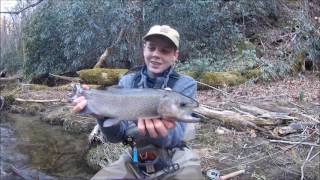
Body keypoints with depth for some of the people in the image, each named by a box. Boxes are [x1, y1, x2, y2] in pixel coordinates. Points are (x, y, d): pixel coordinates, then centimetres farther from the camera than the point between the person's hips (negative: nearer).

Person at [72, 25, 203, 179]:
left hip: (174, 162, -2)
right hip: (135, 159, 2)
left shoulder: (186, 84, -9)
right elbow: (117, 136, -7)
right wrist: (103, 115, -27)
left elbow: (174, 137, -21)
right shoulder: (127, 82, -1)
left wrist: (165, 127, -43)